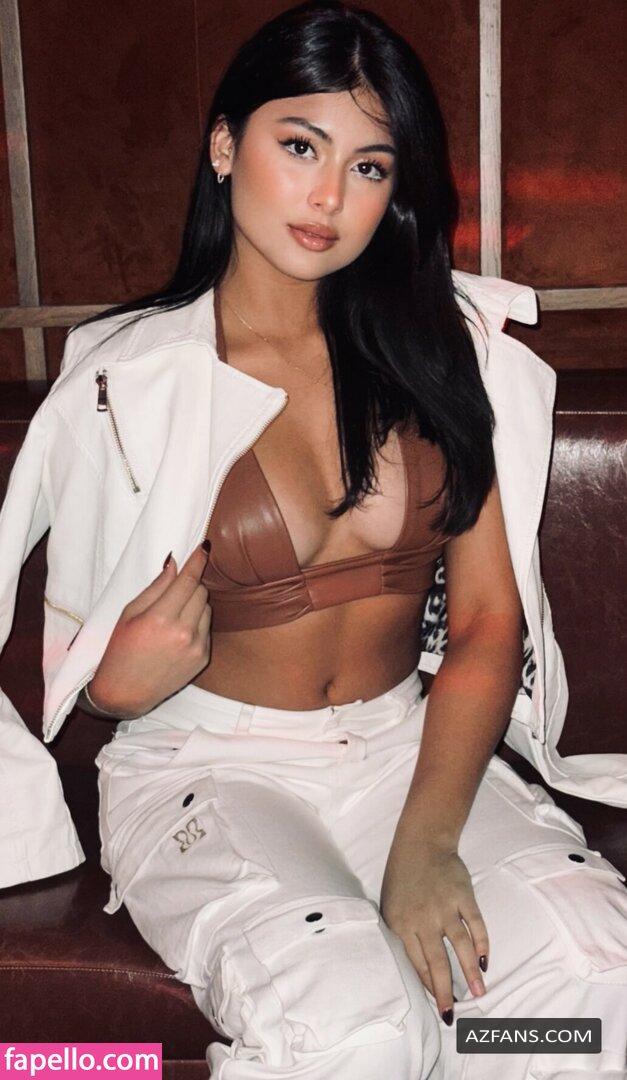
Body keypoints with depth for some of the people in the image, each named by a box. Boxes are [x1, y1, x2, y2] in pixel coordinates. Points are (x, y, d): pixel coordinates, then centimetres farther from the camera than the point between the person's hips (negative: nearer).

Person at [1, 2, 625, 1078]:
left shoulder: (440, 346, 2)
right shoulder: (127, 379, -4)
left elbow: (489, 620, -3)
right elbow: (88, 679, 4)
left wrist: (426, 839, -15)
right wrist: (124, 681, -21)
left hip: (407, 746, 3)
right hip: (206, 762, -2)